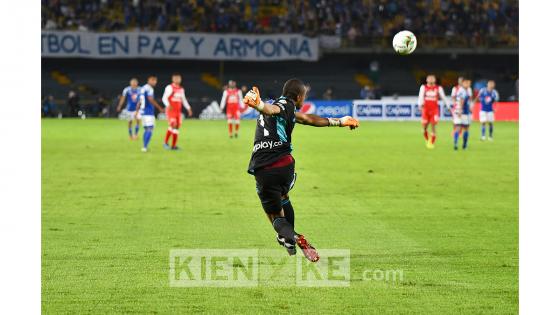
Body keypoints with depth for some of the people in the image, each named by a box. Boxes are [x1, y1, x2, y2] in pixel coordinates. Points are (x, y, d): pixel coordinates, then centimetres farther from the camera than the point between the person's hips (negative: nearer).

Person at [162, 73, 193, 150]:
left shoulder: (181, 89, 15)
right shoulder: (170, 87, -6)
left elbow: (184, 100, 25)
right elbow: (164, 98, -14)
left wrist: (188, 108, 19)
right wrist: (168, 105, -31)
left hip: (178, 111, 7)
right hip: (170, 110, -7)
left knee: (177, 127, 3)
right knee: (173, 125, -20)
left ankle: (173, 145, 6)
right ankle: (166, 143, -10)